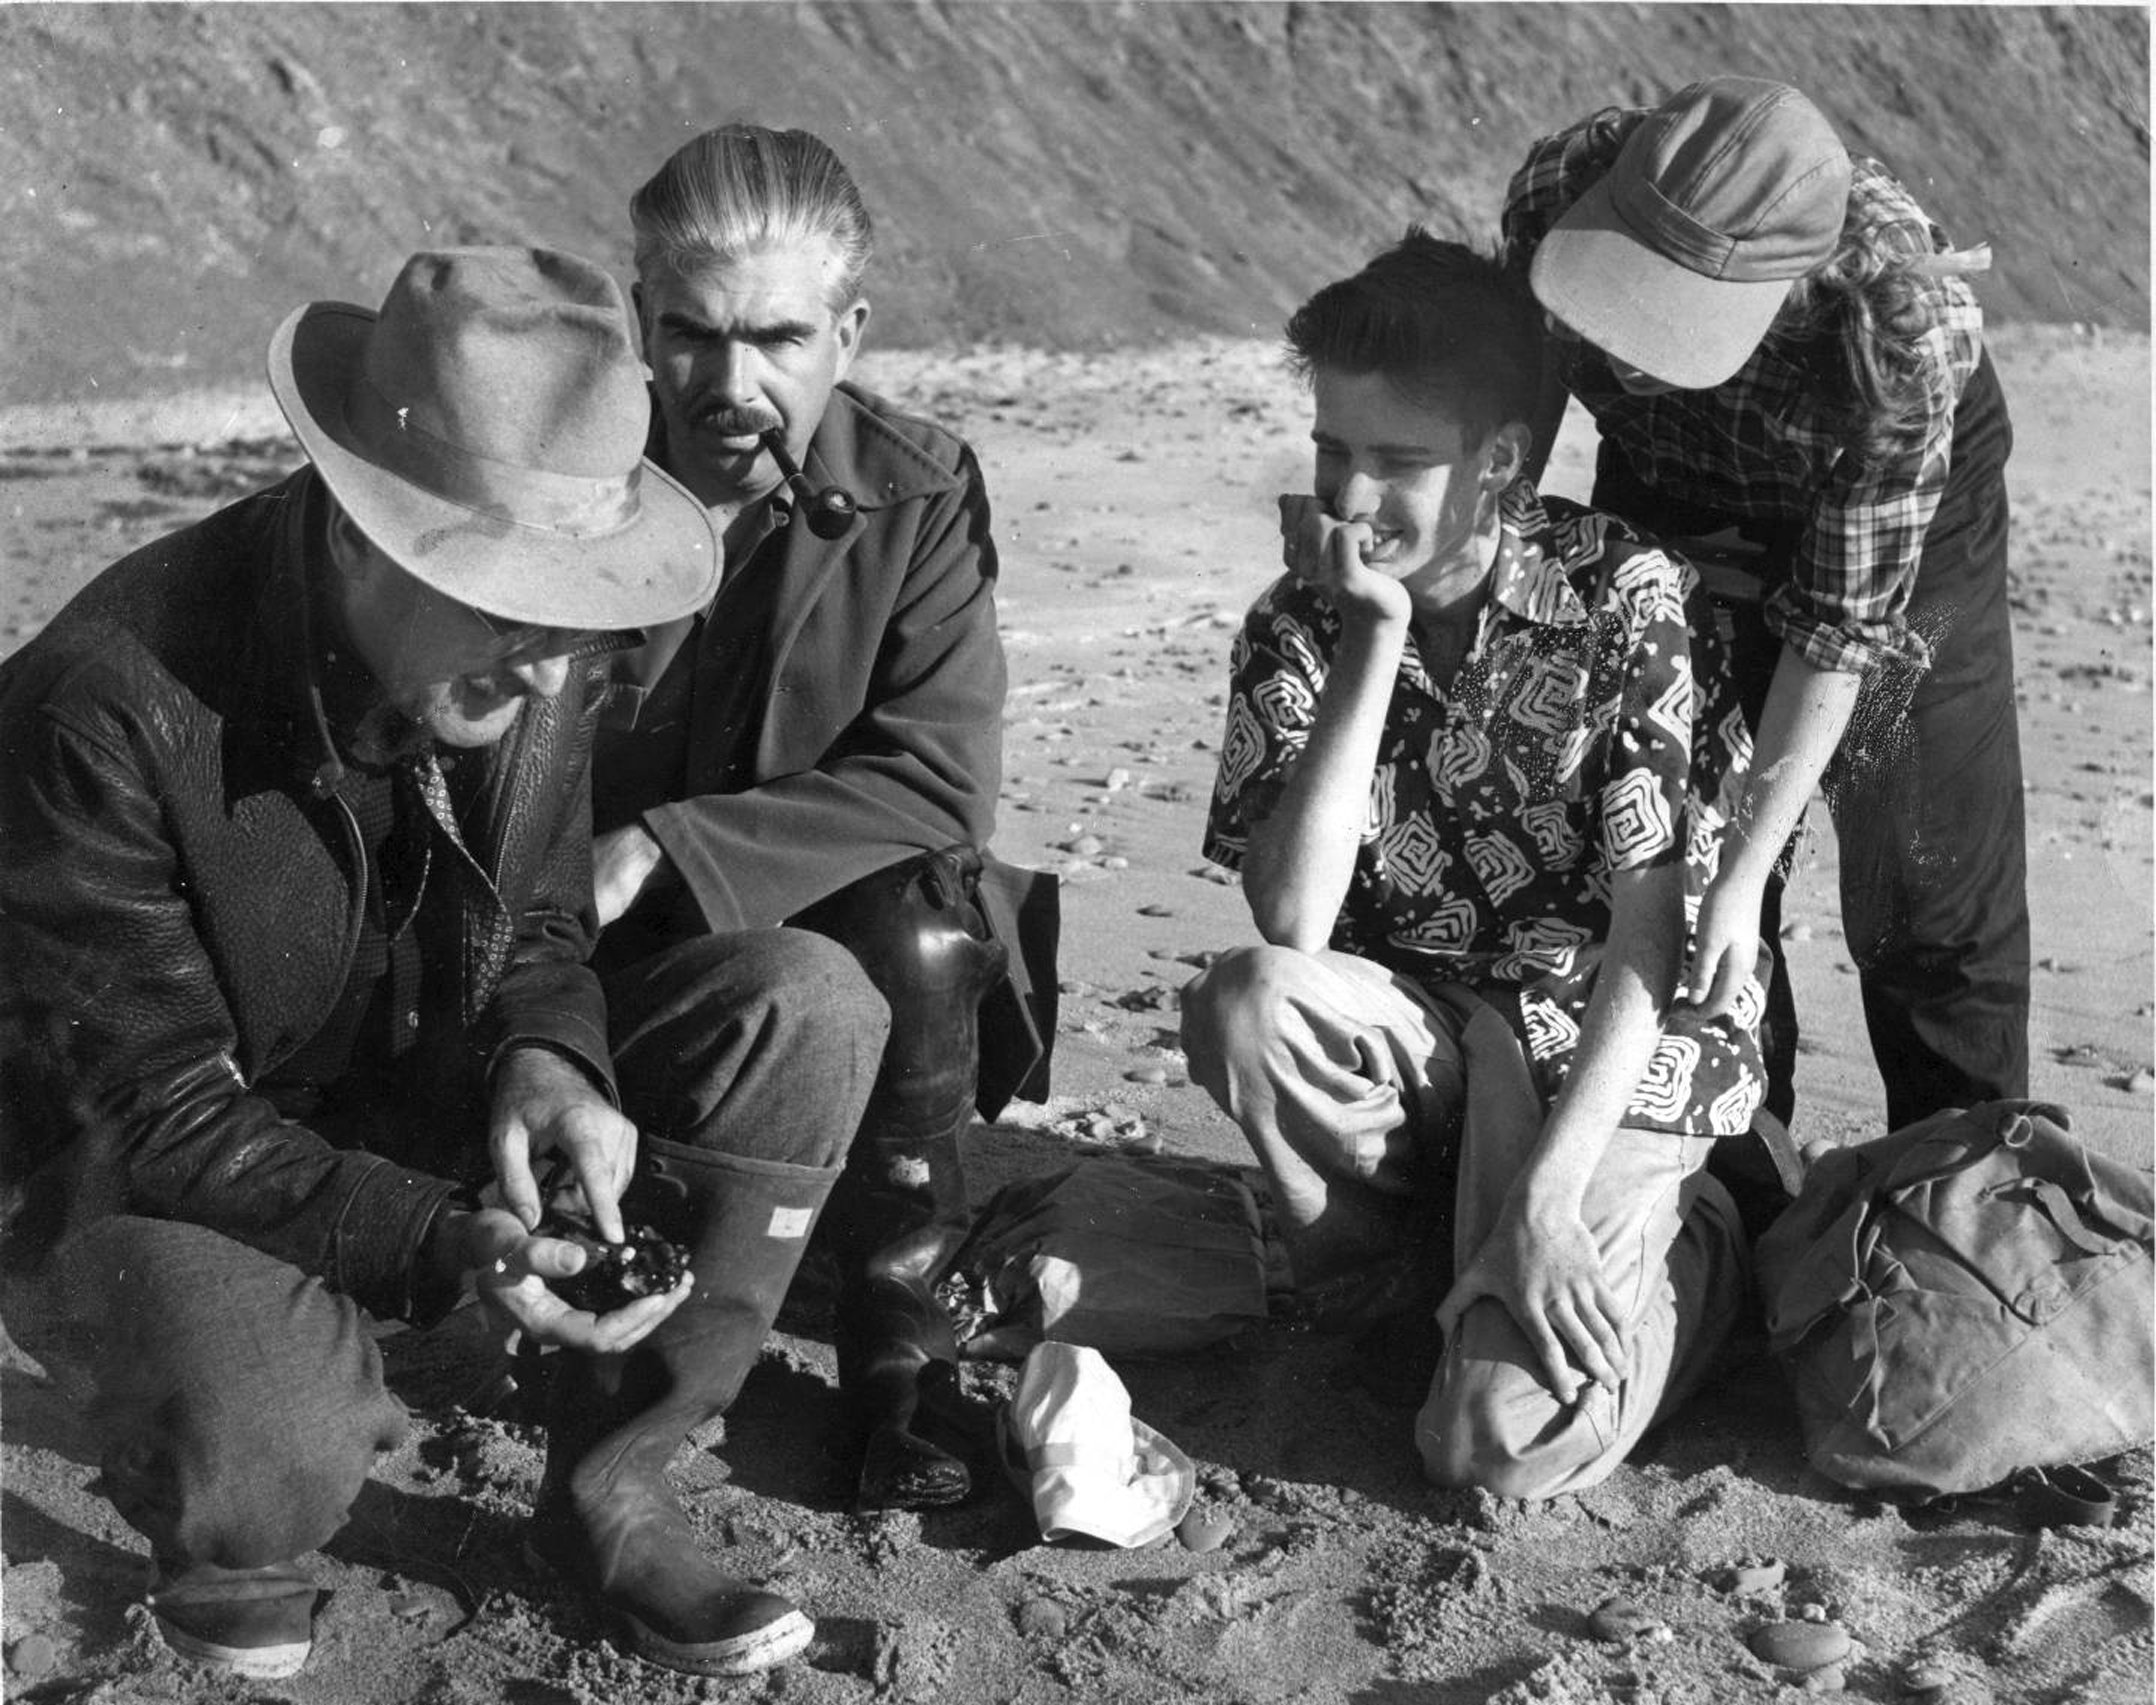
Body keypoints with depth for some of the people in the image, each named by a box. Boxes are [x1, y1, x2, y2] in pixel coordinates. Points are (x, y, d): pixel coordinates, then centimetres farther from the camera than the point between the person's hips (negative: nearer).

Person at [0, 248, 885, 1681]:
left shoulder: (540, 660, -12)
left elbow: (541, 929, 3)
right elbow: (155, 1116, -25)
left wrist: (547, 1063, -21)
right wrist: (448, 1246, -37)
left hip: (410, 1099, 6)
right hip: (143, 1178, -5)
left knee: (816, 1011, -14)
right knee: (265, 1468, -39)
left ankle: (612, 1490, -3)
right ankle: (223, 1525, 3)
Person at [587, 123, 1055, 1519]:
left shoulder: (918, 492, -9)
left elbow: (941, 782, -17)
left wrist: (660, 853, -26)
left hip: (819, 912, 0)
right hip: (598, 954, 0)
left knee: (922, 938, -30)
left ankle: (903, 1340, -11)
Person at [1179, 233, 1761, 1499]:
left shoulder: (1629, 600, -13)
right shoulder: (1299, 625, -4)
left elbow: (1647, 946, -14)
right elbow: (1292, 925, -18)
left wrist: (1548, 1194, -22)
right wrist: (1374, 640, -22)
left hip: (1621, 1053, -3)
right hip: (1422, 1036, 4)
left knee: (1510, 1441, -20)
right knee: (1239, 1007, -29)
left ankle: (1675, 1250, 13)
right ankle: (1415, 1285, -2)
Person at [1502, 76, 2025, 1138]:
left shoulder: (1901, 335, -41)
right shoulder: (1561, 187, -32)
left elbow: (1838, 629, -31)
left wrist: (1744, 875, -30)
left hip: (1900, 514, -3)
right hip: (1666, 505, 4)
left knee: (1930, 891, -2)